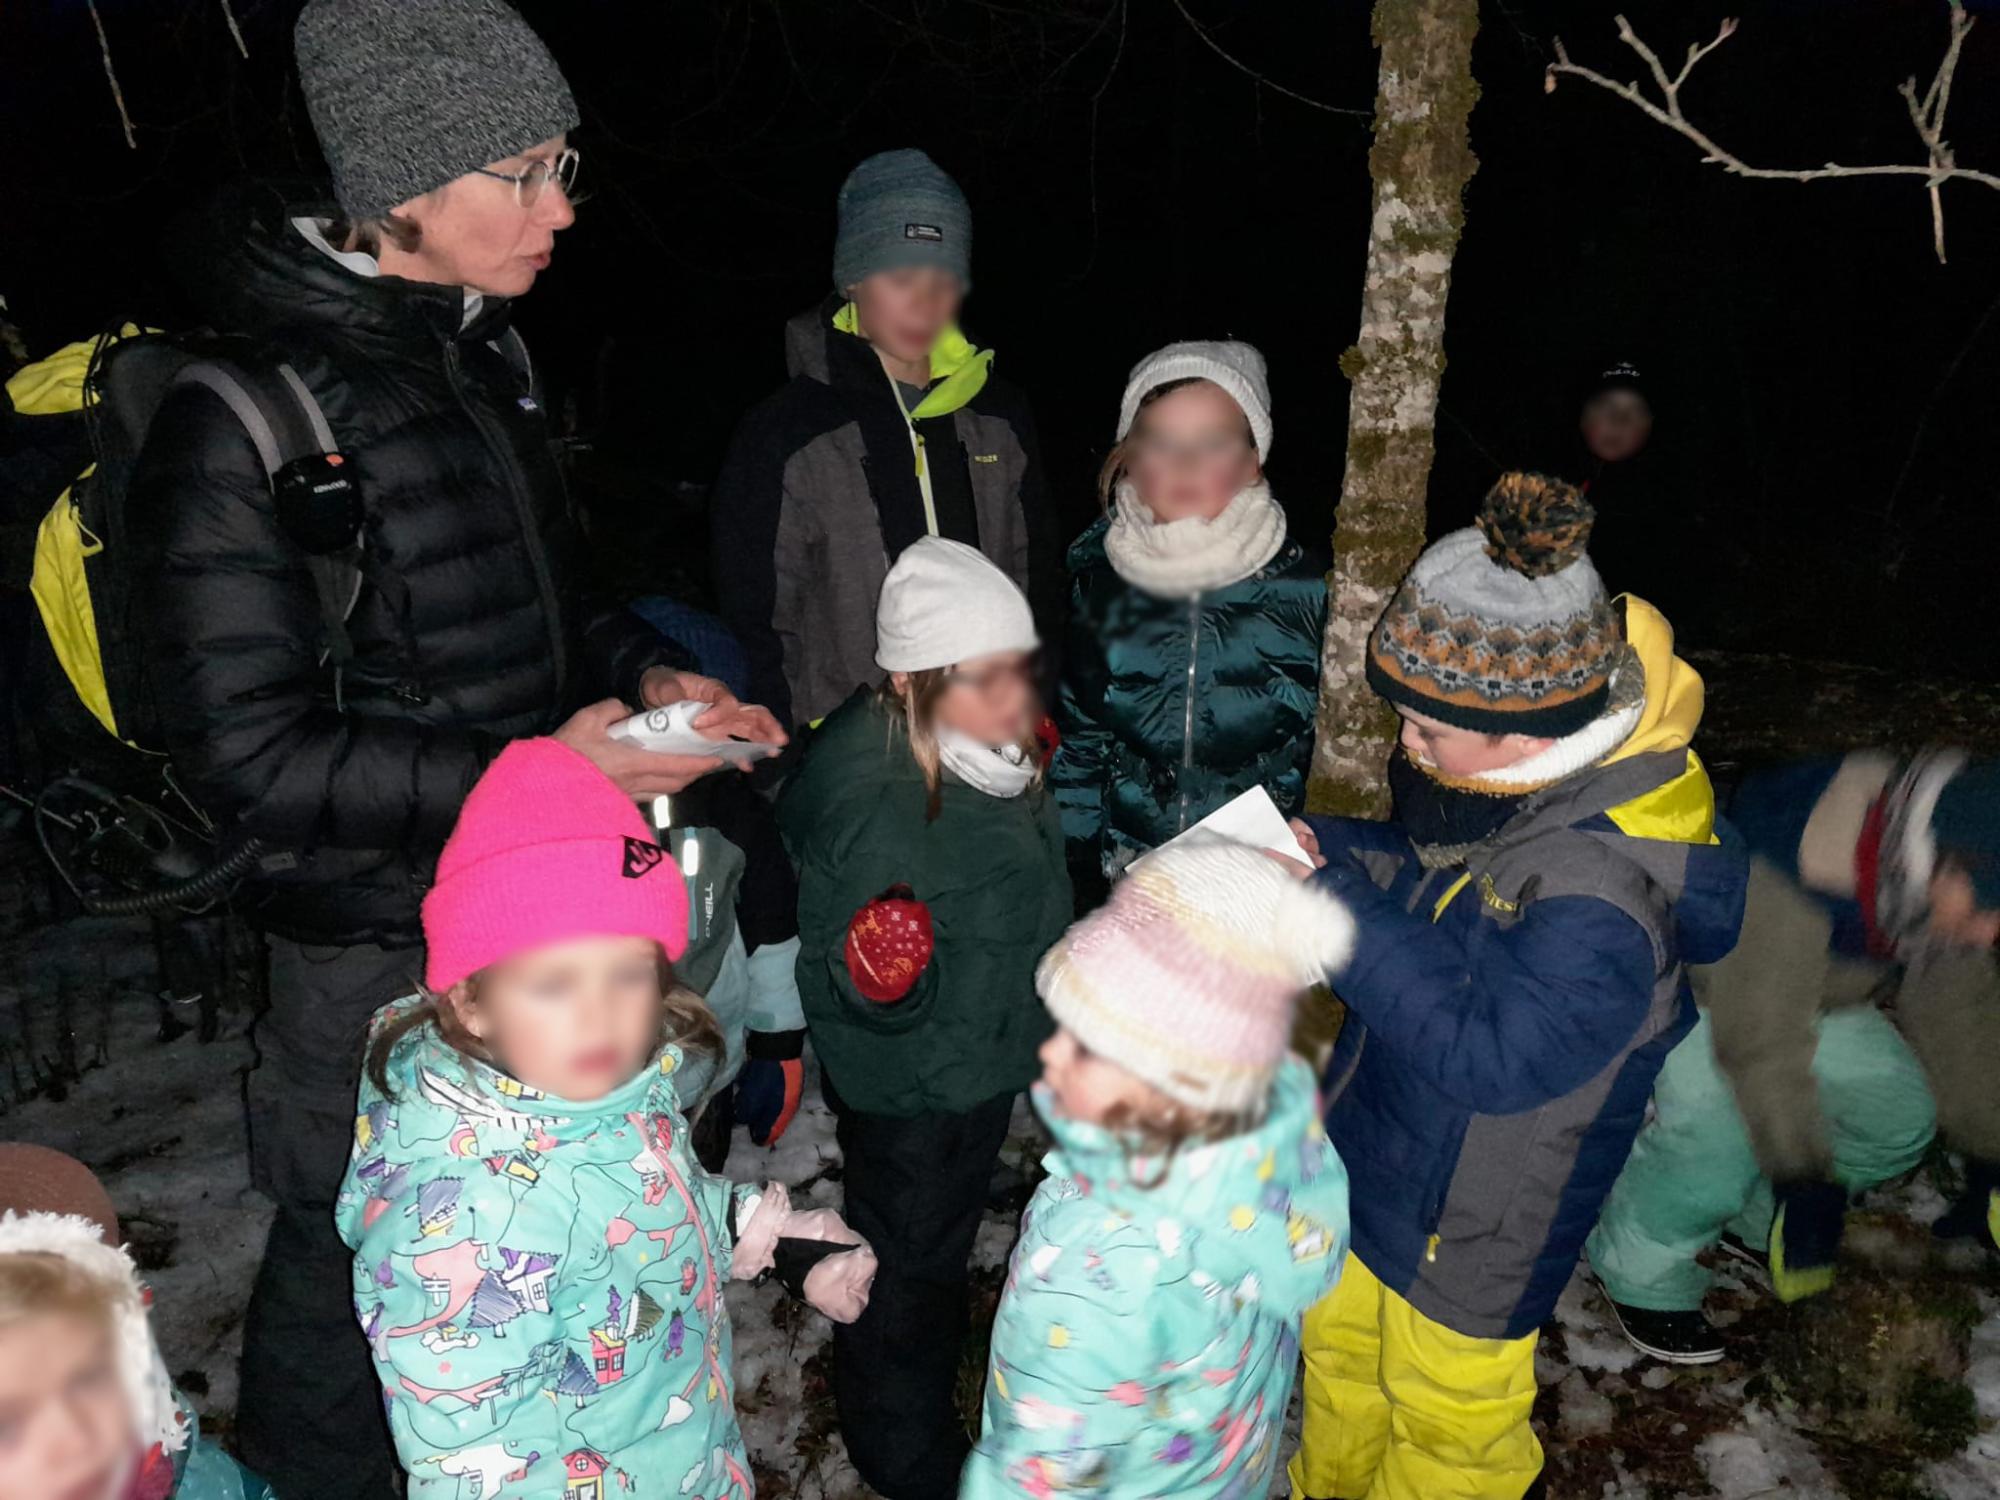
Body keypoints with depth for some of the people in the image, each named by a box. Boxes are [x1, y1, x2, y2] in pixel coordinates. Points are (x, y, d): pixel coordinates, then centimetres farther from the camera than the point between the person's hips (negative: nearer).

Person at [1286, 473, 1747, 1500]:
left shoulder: (1601, 898, -37)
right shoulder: (1514, 786, -11)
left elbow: (1486, 1047, -38)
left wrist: (1340, 911, -36)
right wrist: (1327, 850, -13)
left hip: (1467, 1226, -8)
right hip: (1372, 1148, 8)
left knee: (1443, 1413, 20)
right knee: (1341, 1341, 30)